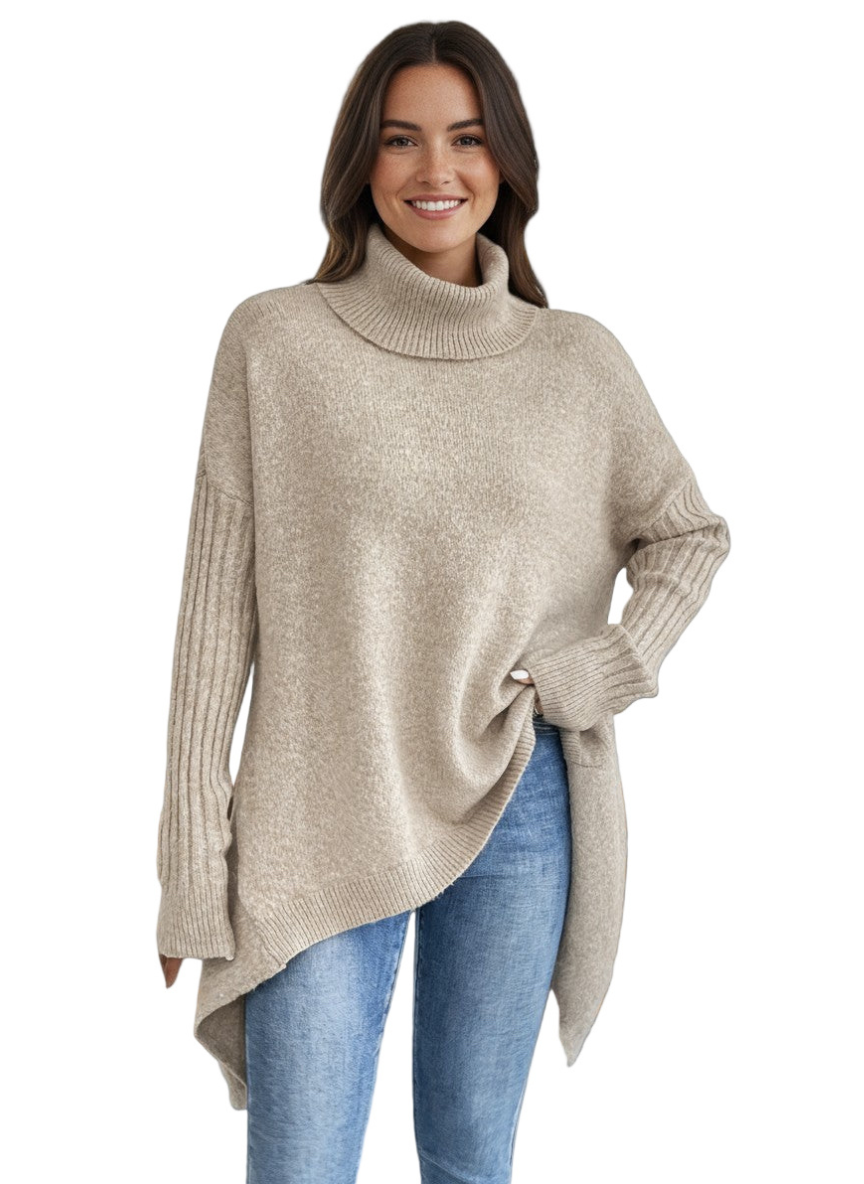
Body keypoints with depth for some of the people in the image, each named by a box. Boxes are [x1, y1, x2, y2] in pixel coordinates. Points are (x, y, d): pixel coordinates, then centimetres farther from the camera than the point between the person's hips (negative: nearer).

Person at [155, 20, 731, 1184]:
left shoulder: (579, 359, 3)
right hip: (322, 826, -2)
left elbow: (689, 534, 16)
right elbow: (219, 605, -3)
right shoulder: (275, 339, -3)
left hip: (521, 809, 2)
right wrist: (194, 860, -5)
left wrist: (608, 673, -1)